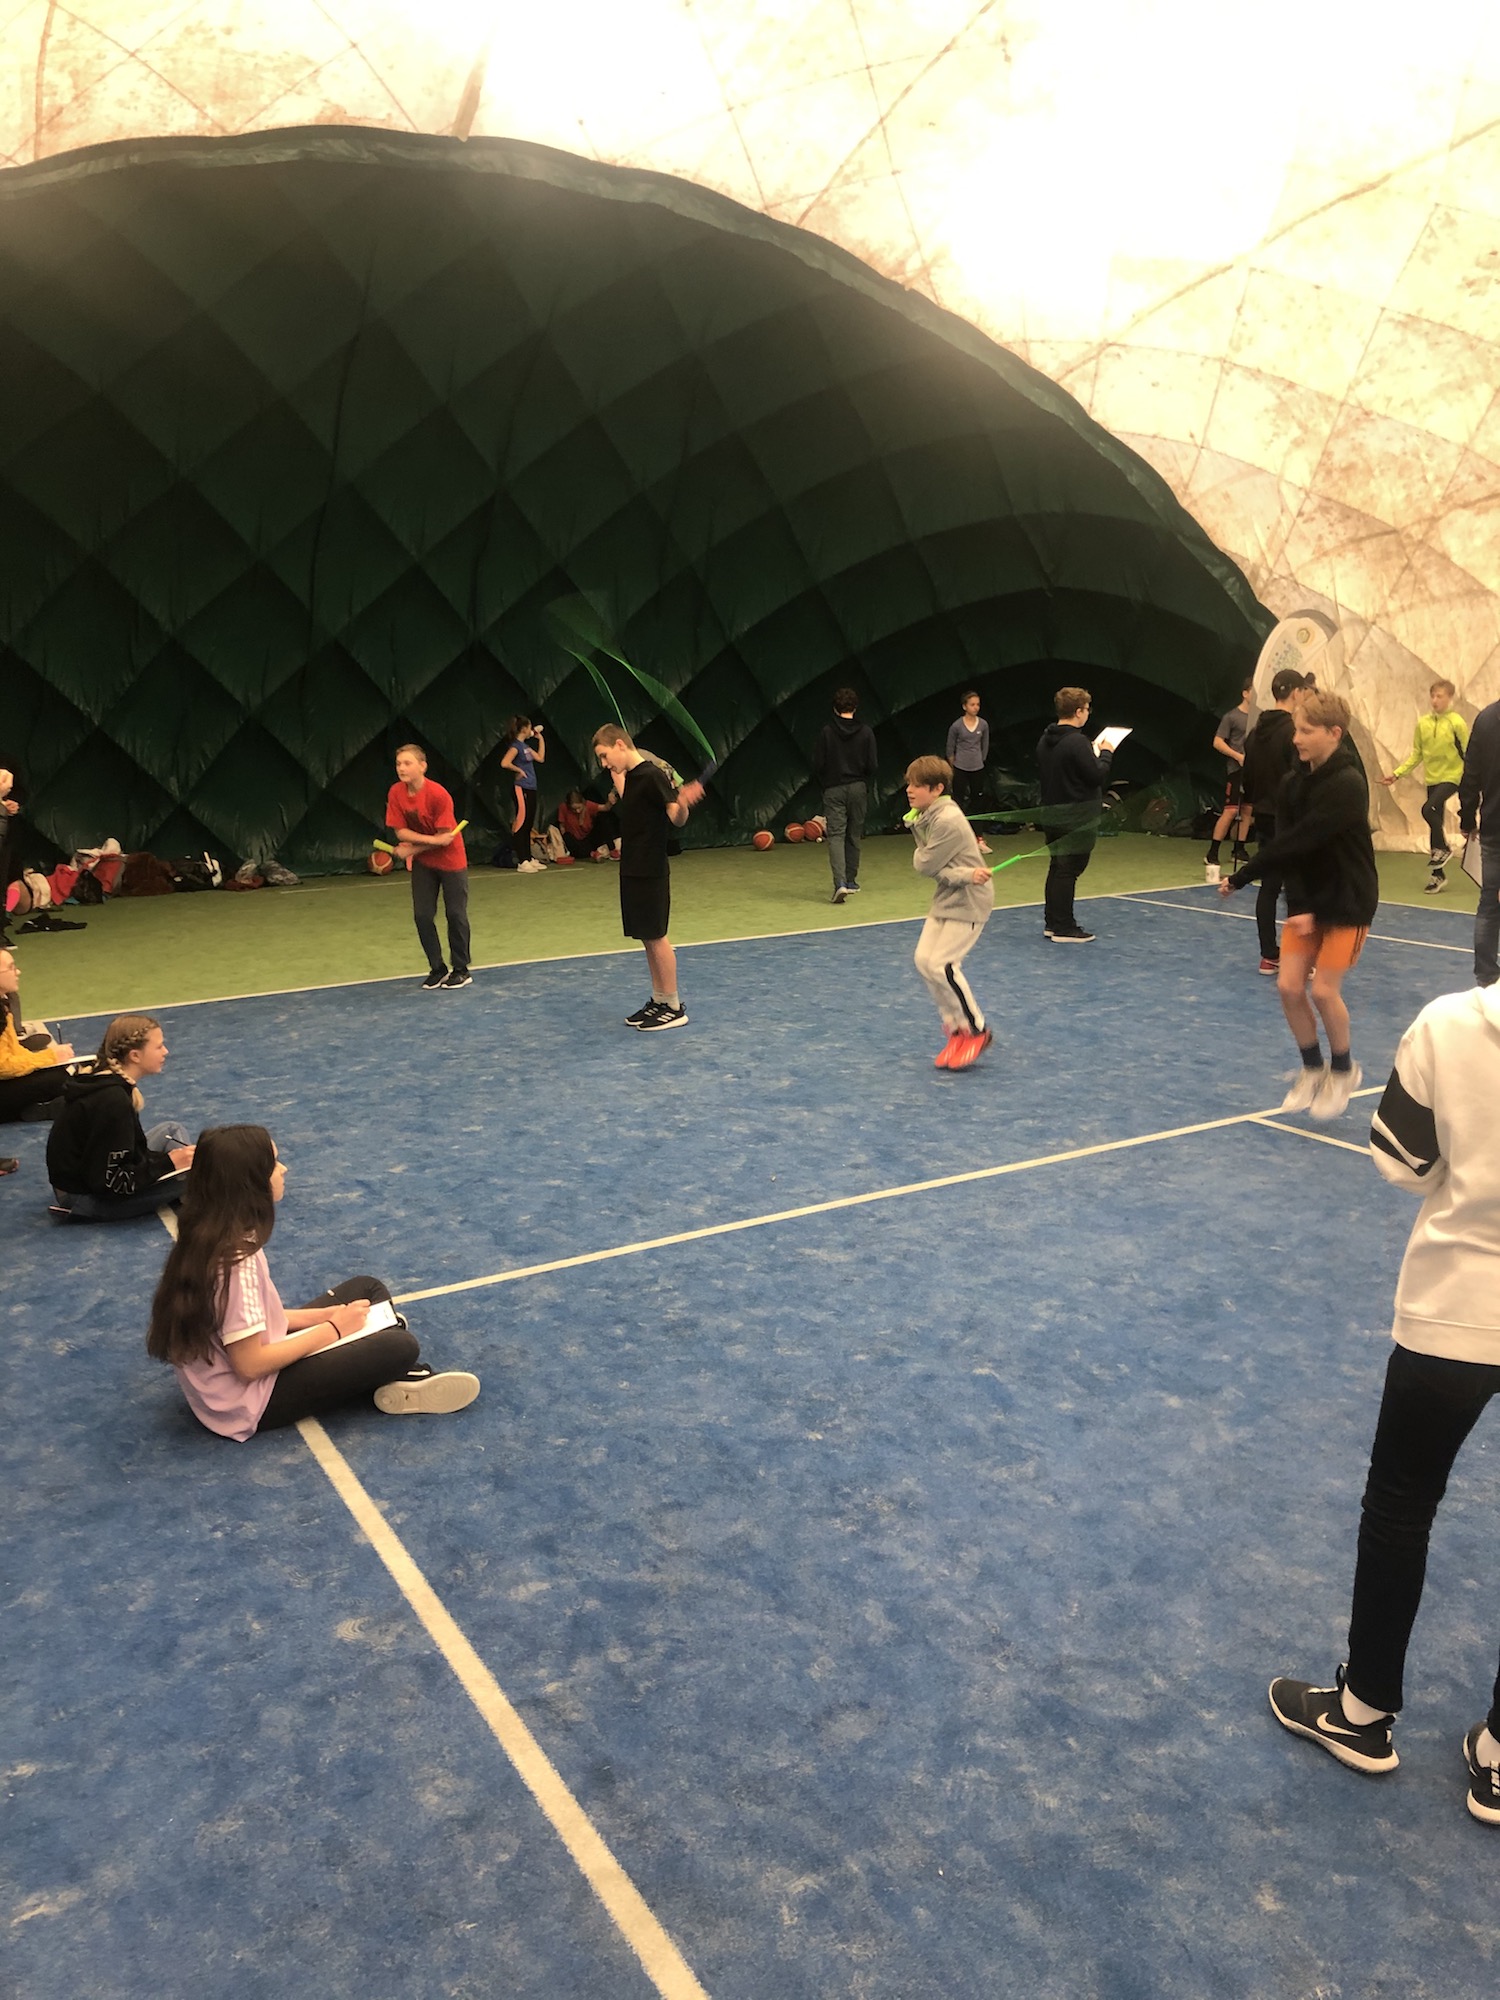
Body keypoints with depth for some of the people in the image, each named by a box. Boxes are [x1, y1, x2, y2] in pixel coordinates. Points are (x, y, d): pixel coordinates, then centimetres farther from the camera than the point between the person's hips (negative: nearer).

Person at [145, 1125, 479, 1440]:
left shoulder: (211, 1235, -1)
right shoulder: (235, 1257, -29)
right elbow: (250, 1365, -26)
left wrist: (326, 1315, 0)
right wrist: (333, 1330, -15)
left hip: (256, 1362, 10)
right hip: (251, 1402, -10)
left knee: (368, 1289, 13)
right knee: (400, 1346, -19)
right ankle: (403, 1389, 11)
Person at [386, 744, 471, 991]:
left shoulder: (438, 795, -24)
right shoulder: (395, 793, -10)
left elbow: (444, 838, -21)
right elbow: (400, 831, -9)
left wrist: (411, 850, -16)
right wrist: (430, 839, -24)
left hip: (451, 860, -4)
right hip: (422, 863, 4)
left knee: (455, 915, 1)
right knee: (422, 916, 0)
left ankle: (462, 971, 15)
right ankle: (437, 969, 15)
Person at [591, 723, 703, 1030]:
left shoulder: (652, 775, -16)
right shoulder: (631, 776, 10)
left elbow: (677, 818, -25)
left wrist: (682, 803, -46)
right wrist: (617, 778, 32)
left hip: (650, 872, -9)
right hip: (632, 870, 9)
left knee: (656, 937, -4)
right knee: (647, 938, 12)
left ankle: (675, 1008, 3)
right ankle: (659, 1001, 21)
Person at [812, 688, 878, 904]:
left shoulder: (826, 731, -7)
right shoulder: (866, 732, -3)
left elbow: (818, 765, -5)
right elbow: (873, 765, -3)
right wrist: (865, 785, 14)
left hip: (834, 790, -2)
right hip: (858, 789, 2)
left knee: (835, 835, -5)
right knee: (854, 836, 14)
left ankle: (840, 882, -22)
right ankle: (851, 881, 23)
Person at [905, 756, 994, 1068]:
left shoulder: (948, 821, -24)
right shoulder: (922, 818, 5)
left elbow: (925, 865, -23)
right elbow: (937, 868, -4)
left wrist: (920, 853, -5)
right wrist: (965, 874, -18)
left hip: (968, 902, -9)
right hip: (945, 899, 9)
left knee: (942, 964, -13)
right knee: (924, 959, 1)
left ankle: (976, 1031, 4)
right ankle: (956, 1028, 13)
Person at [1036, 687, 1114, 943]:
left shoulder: (1045, 740, 7)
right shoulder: (1077, 742, -20)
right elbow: (1097, 776, -19)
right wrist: (1105, 754, -1)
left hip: (1053, 813, 9)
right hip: (1077, 816, -8)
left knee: (1057, 868, 17)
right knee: (1068, 870, -4)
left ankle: (1052, 921, 25)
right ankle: (1063, 928, 1)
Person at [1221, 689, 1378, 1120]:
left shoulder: (1347, 785, -21)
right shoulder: (1292, 783, -1)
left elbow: (1298, 841, -27)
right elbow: (1289, 846, -6)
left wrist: (1240, 877, -26)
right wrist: (1299, 906, -18)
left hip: (1347, 902, -6)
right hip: (1306, 899, 6)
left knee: (1324, 990, -7)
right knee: (1289, 986, -1)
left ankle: (1343, 1070, 17)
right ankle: (1312, 1068, 19)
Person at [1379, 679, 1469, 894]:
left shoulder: (1457, 723, -10)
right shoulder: (1423, 723, 2)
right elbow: (1417, 755, 8)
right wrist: (1397, 774, 0)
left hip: (1451, 777, -5)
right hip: (1432, 779, 5)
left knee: (1428, 809, -25)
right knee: (1435, 824, 8)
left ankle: (1442, 849, 1)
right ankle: (1438, 874, 18)